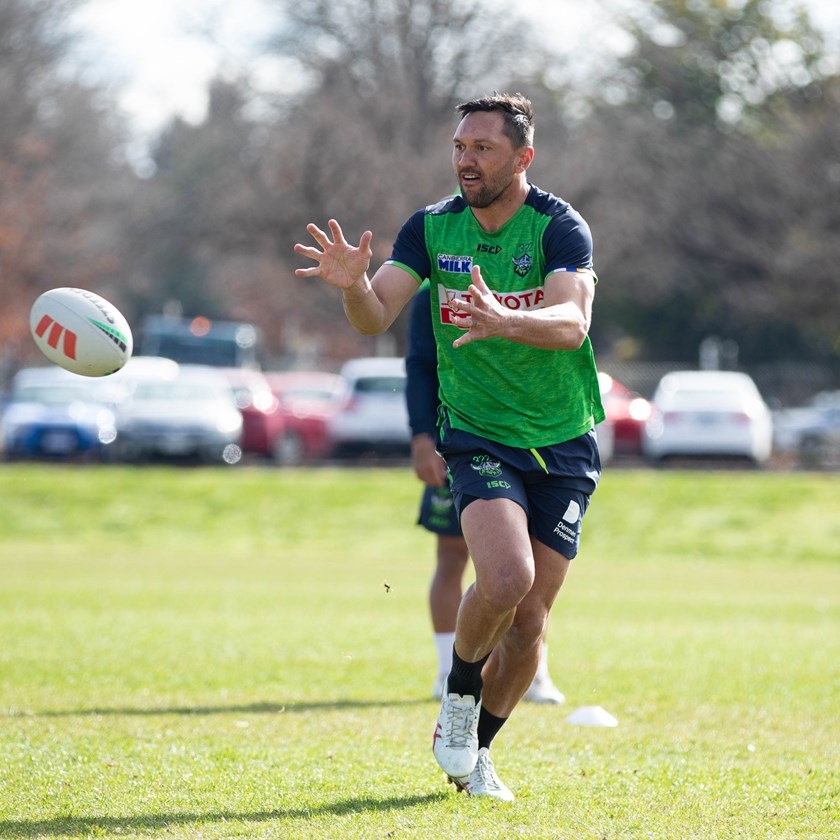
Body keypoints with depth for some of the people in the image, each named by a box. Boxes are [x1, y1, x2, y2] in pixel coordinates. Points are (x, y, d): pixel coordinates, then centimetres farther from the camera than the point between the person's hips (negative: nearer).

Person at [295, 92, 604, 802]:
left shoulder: (559, 227, -11)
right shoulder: (432, 228, -1)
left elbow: (573, 322, -28)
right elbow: (376, 318, -10)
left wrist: (504, 321, -47)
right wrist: (353, 284, -32)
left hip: (564, 448, 0)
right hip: (479, 439, 0)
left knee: (529, 619, 2)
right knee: (505, 579, -25)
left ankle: (475, 751, 23)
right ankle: (459, 694, 4)